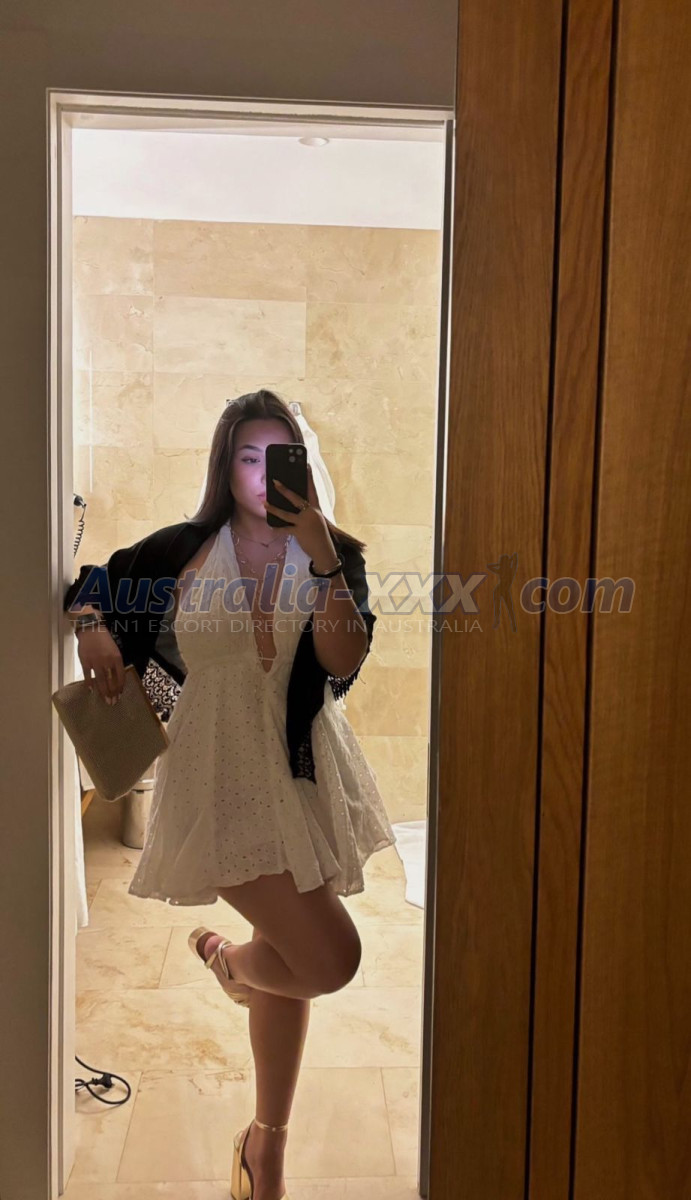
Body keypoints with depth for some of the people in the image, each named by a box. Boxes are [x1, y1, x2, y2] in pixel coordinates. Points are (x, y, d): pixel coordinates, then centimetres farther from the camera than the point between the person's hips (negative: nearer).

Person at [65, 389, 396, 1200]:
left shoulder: (334, 553, 0)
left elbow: (344, 661, -16)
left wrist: (319, 554, -23)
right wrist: (93, 632, -10)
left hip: (304, 768, 3)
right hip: (221, 771, -3)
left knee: (292, 958, 16)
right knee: (328, 960, -11)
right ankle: (225, 959, 25)